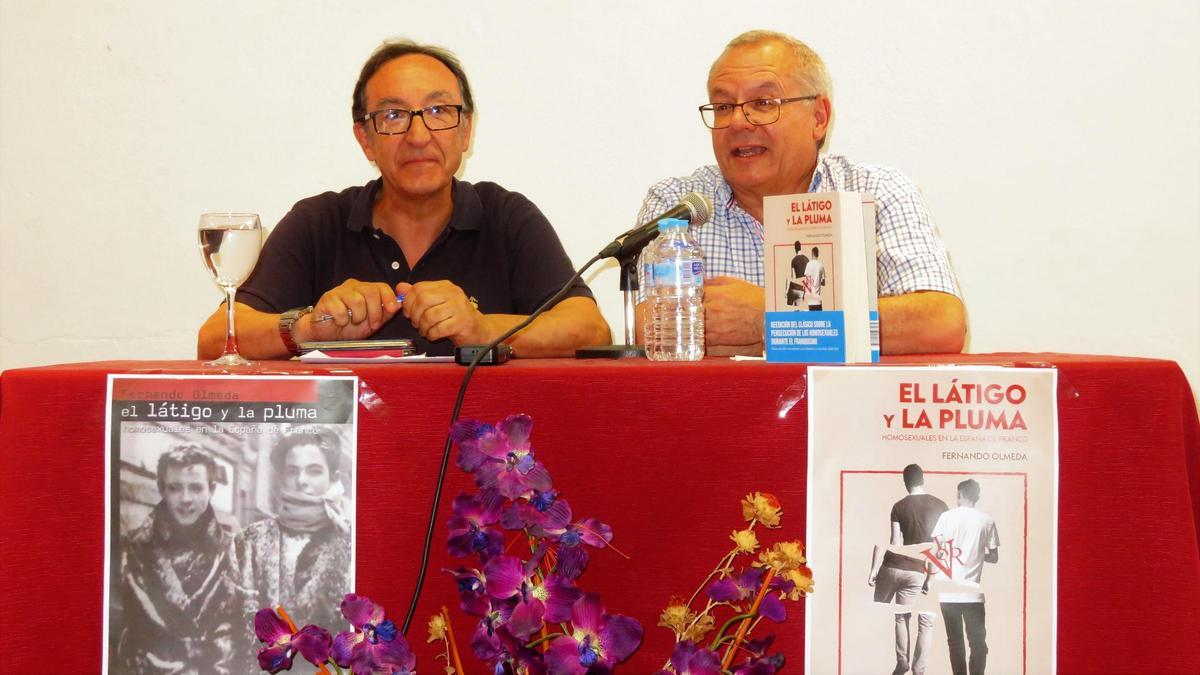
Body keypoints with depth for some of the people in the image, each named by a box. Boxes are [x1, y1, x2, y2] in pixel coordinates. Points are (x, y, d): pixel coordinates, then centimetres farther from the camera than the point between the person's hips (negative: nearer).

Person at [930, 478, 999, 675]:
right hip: (973, 592, 0)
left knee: (955, 642, 8)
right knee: (978, 642, 7)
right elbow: (994, 557, 6)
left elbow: (935, 552, -5)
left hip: (948, 592, 0)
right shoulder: (987, 521, 1)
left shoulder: (946, 517, -2)